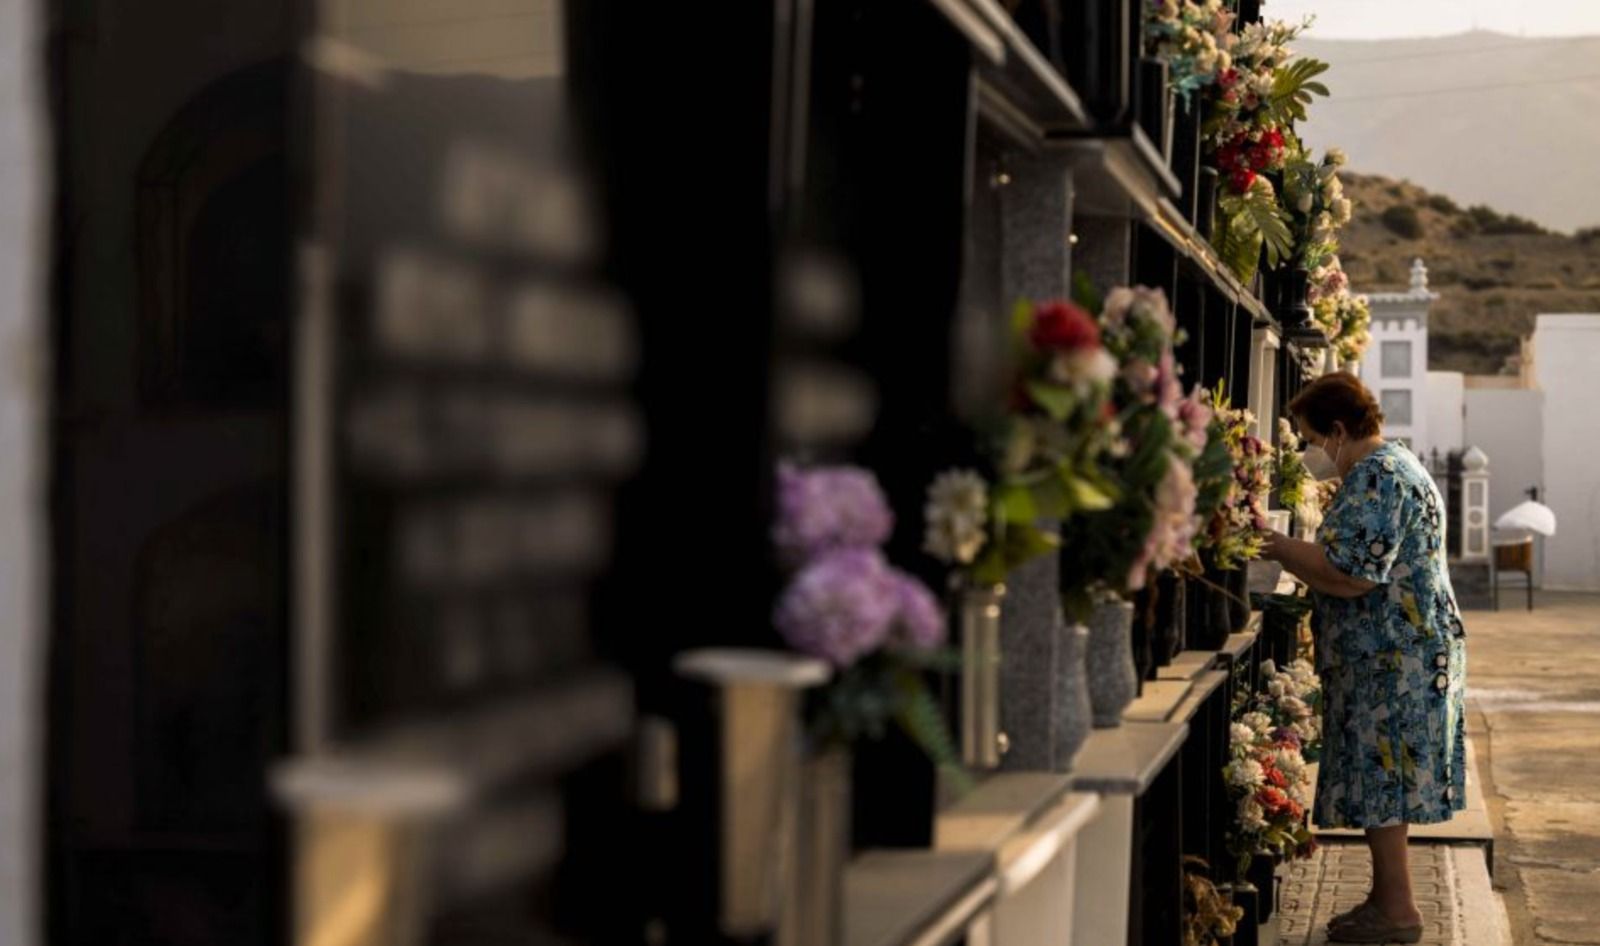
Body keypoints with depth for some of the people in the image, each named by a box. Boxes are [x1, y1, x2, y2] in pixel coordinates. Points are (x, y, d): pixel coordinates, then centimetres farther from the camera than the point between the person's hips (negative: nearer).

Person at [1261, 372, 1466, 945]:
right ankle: (1387, 897, 20)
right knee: (1385, 782, 14)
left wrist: (1279, 548, -13)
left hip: (1391, 658, -11)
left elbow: (1350, 574, -24)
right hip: (1400, 655, 11)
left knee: (1378, 782, -5)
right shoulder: (1397, 466, 18)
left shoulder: (1376, 477, -17)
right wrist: (1289, 553, 10)